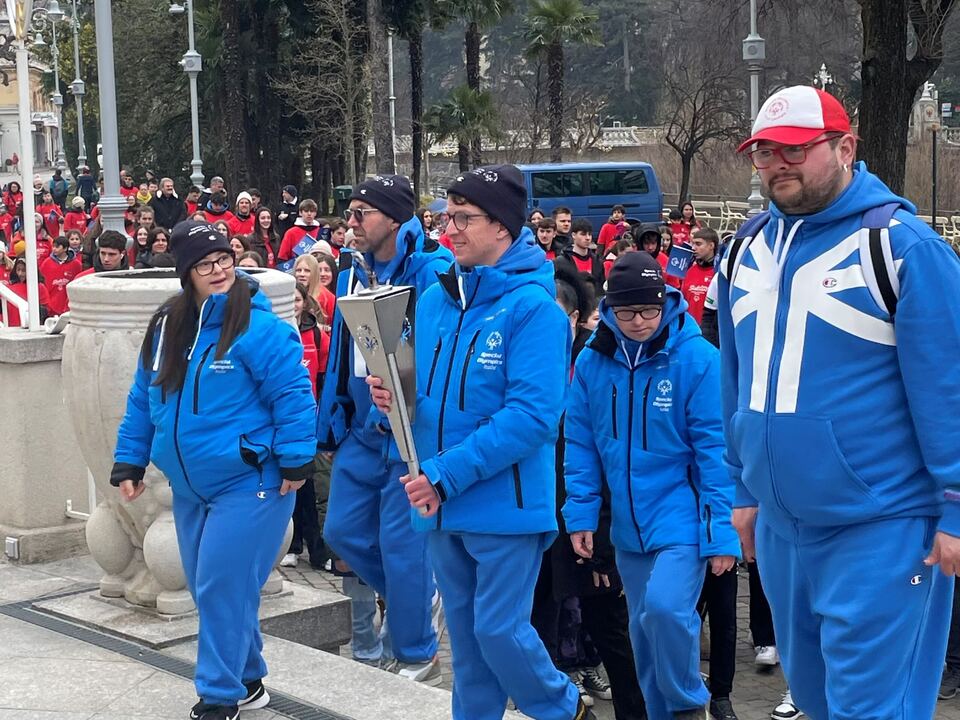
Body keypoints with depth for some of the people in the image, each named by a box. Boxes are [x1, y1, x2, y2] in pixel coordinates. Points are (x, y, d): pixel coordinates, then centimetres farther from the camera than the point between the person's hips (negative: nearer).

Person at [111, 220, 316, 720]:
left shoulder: (258, 327, -15)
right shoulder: (165, 328, 6)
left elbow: (292, 395, -16)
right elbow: (143, 402, 14)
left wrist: (295, 462, -17)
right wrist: (129, 462, 12)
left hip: (249, 483, -7)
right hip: (189, 488, 8)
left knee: (222, 590, -7)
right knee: (207, 590, 15)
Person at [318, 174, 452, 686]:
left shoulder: (431, 272, -15)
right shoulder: (353, 274, 9)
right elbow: (339, 356, 15)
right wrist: (330, 427, 15)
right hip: (362, 429, 8)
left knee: (401, 542, -1)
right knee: (343, 531, 12)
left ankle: (417, 656, 17)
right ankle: (414, 596, 35)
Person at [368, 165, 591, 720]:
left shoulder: (533, 306, -15)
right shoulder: (435, 299, 7)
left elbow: (532, 415, -23)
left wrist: (446, 476, -23)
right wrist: (396, 398, -9)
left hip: (504, 504, -6)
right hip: (444, 505, 6)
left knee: (500, 630, 0)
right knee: (465, 631, 15)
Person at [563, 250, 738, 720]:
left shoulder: (697, 358, -13)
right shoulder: (592, 361, -1)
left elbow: (716, 449, -13)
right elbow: (580, 444, 6)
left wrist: (721, 533, -14)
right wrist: (580, 513, 2)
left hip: (681, 514, -5)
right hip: (627, 523, 5)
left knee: (665, 607, -23)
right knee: (643, 628, 13)